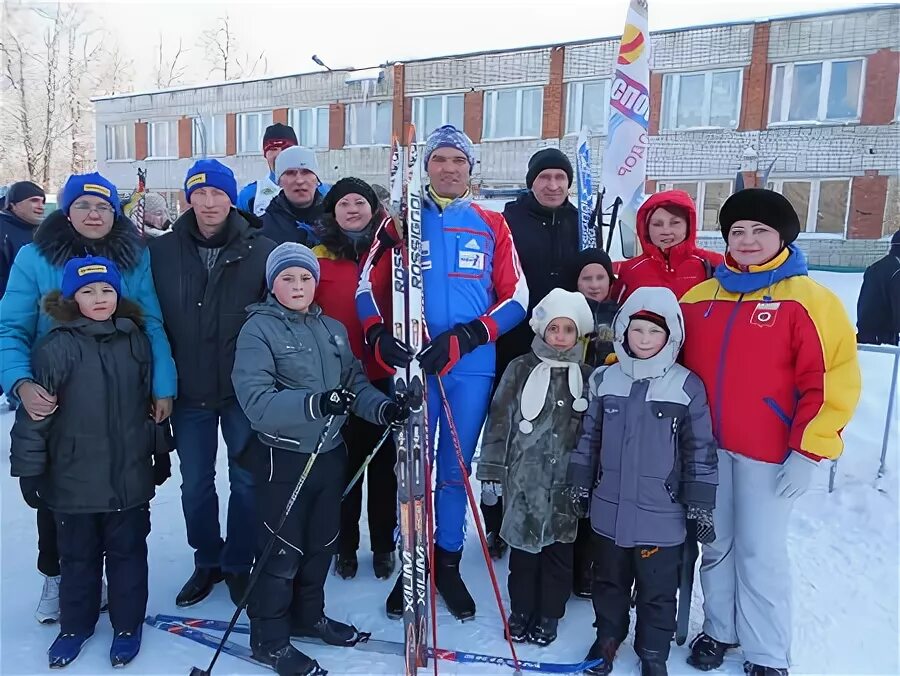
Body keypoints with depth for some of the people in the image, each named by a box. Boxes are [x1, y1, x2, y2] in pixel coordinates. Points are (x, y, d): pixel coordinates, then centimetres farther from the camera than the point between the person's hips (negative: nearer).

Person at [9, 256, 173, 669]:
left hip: (130, 476, 2)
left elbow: (151, 401, 10)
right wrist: (29, 469, -5)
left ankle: (128, 625, 32)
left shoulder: (136, 342, 1)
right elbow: (33, 414, -7)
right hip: (74, 480, -2)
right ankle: (75, 625, 37)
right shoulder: (56, 348, -10)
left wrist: (161, 452, 14)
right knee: (78, 556, 16)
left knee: (127, 552, 14)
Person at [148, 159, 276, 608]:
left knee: (246, 480, 9)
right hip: (188, 390, 2)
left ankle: (239, 564, 29)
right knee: (195, 483, 14)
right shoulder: (162, 251, -1)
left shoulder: (261, 251, -6)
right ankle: (207, 561, 35)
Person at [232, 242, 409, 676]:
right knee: (283, 551, 6)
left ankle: (308, 615, 42)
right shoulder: (258, 330, -12)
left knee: (322, 543, 20)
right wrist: (315, 403, -36)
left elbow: (355, 382, 7)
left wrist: (383, 407, -13)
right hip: (285, 458, -6)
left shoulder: (334, 330, 6)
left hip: (331, 452, 6)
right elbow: (256, 400, -23)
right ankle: (269, 638, 28)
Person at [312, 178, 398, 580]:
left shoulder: (389, 252, 3)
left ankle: (383, 544, 26)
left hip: (383, 374, 1)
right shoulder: (319, 256, 1)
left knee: (383, 461, 10)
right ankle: (345, 545, 27)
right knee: (344, 461, 10)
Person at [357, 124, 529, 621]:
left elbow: (516, 297, 3)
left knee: (455, 470, 10)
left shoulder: (491, 225, 8)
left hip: (471, 367, 1)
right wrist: (379, 336, -14)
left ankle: (448, 563, 29)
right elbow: (369, 283, 4)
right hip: (413, 363, 0)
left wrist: (466, 337, -11)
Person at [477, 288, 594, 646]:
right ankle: (520, 610, 30)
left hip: (567, 482, 1)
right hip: (524, 477, -1)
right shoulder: (520, 369, -1)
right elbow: (499, 421, -2)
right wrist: (491, 472, -4)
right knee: (523, 546, 10)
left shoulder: (587, 377, 3)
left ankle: (548, 615, 30)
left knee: (559, 548, 11)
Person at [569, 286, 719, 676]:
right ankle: (608, 636, 43)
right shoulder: (605, 380, -1)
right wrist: (580, 484, 8)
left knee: (657, 590, 14)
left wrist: (700, 505, -3)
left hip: (661, 516, -2)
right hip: (609, 510, 3)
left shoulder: (688, 387, -9)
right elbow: (589, 436, 7)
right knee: (608, 581, 21)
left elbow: (701, 449, -4)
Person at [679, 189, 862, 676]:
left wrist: (808, 452, -15)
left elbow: (833, 379, -11)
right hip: (707, 448, 4)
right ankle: (719, 629, 36)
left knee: (761, 552, 7)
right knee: (716, 545, 16)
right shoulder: (700, 297, 8)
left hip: (770, 452, -4)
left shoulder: (809, 299, -6)